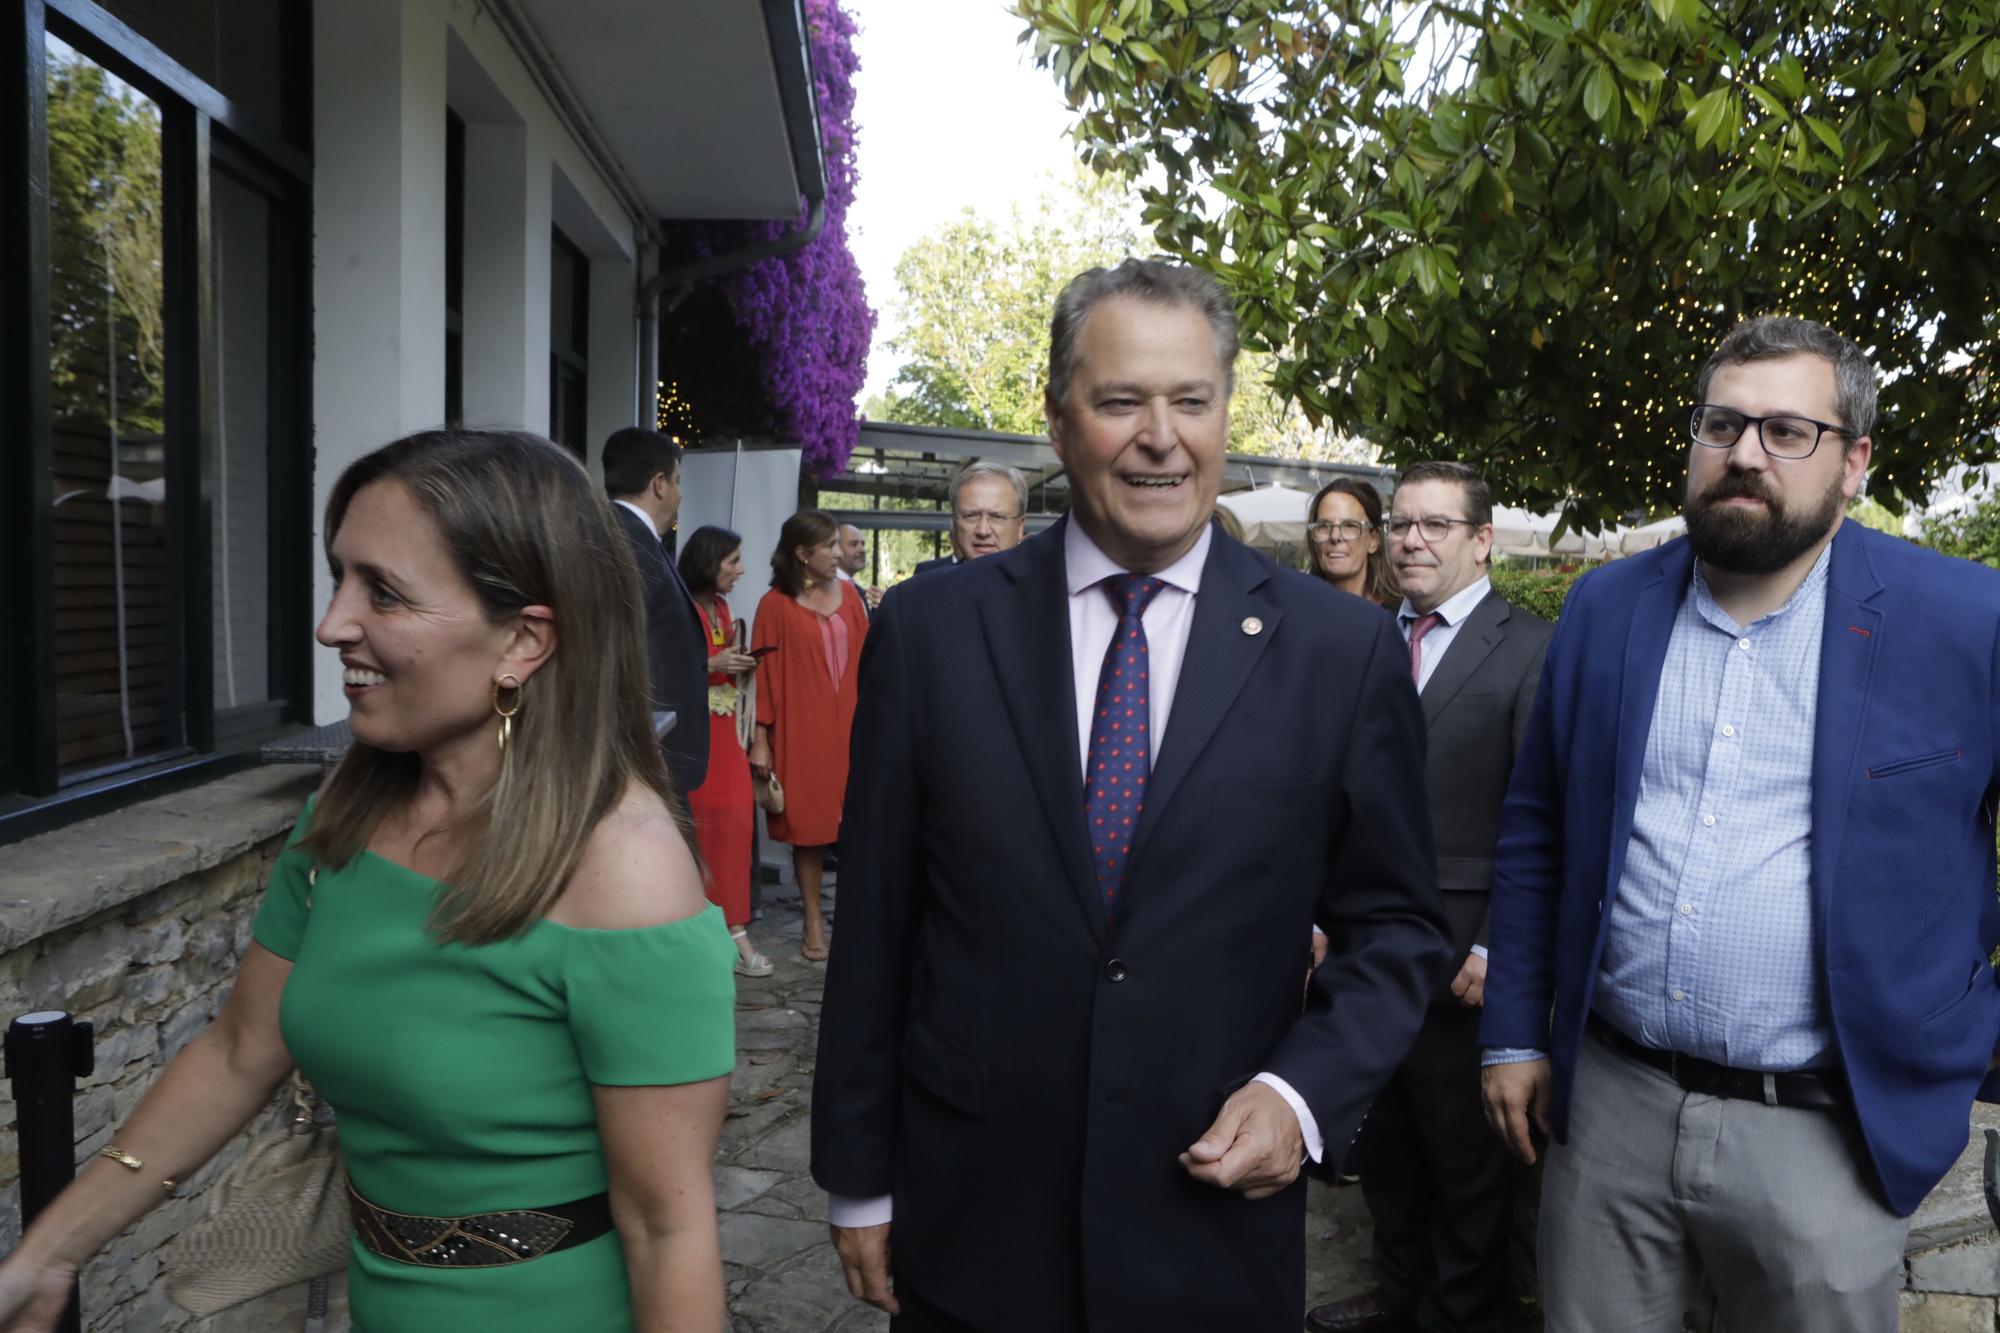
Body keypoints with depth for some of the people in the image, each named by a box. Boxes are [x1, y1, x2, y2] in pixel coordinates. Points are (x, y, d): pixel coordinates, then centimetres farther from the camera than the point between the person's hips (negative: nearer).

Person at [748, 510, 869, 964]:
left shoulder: (848, 595, 7)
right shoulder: (775, 605, -5)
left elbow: (864, 657, 9)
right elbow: (765, 673, -5)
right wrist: (760, 739, -7)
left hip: (849, 724, 3)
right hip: (801, 730, -3)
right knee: (807, 822, 4)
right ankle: (814, 920, 14)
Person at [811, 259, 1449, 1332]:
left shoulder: (1344, 651, -6)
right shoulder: (930, 630, -6)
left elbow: (1393, 927, 3)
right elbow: (874, 926, -1)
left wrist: (1304, 1093, -12)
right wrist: (856, 1180, 3)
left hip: (1218, 1222, 0)